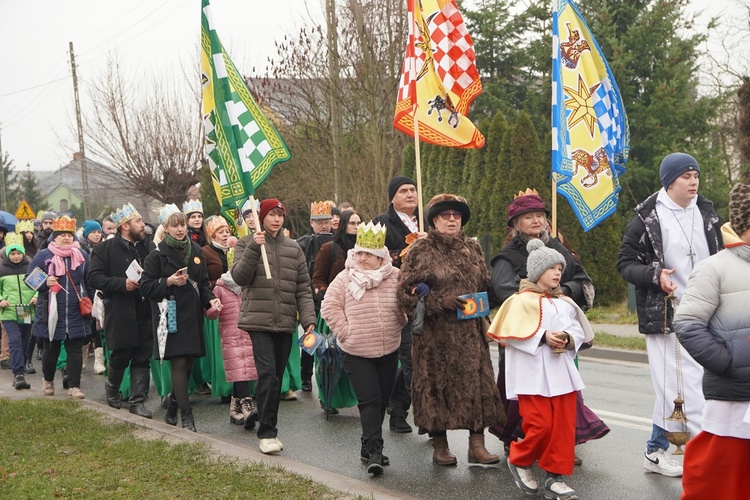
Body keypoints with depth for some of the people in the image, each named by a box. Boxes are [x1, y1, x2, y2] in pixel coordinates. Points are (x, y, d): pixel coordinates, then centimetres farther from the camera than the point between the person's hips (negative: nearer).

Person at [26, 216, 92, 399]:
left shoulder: (82, 255, 7)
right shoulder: (43, 255, -1)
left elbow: (90, 282, 14)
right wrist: (45, 283, -19)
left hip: (76, 314, 2)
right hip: (51, 313, -1)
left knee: (75, 350, 1)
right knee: (51, 350, 11)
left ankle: (74, 386, 6)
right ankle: (48, 381, 34)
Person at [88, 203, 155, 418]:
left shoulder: (149, 247, 13)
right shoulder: (105, 249, -1)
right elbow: (94, 277, -8)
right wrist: (122, 284, -16)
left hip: (145, 312, 4)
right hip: (120, 313, -4)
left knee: (143, 358, 3)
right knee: (120, 356, 4)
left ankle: (138, 400, 11)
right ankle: (112, 388, 32)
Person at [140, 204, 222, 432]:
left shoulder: (196, 251, 12)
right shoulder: (158, 255, -3)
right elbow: (145, 287, -5)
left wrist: (210, 299, 1)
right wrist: (168, 282, -18)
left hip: (192, 315, 5)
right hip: (171, 315, -5)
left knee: (188, 363, 9)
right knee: (179, 363, -10)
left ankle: (171, 410, 26)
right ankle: (186, 414, -4)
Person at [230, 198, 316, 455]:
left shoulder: (293, 248, 12)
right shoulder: (246, 243, 5)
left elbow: (303, 288, 10)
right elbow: (239, 277, -8)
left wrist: (309, 319, -1)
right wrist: (254, 248, -18)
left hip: (285, 323, 4)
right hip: (258, 319, -4)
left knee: (276, 378, 9)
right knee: (268, 375, -15)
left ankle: (267, 428, 21)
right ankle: (267, 433, -7)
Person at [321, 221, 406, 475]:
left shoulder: (395, 277, -1)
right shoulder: (345, 278, -6)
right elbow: (329, 307, -3)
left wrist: (399, 323, 1)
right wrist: (345, 330, -7)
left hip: (389, 351, 3)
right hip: (356, 353, -3)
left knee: (382, 400, 11)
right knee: (369, 400, -10)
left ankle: (370, 447, 26)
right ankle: (373, 449, -6)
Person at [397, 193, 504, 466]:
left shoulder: (472, 248, 13)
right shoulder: (421, 250, -2)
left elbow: (485, 285, 22)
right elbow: (407, 291, -7)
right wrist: (440, 301, -15)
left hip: (470, 332, 4)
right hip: (435, 333, -4)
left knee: (476, 383, -1)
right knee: (437, 384, 2)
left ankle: (477, 444, 4)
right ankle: (440, 446, 14)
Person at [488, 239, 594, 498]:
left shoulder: (565, 302, 13)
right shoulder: (523, 300, -4)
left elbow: (579, 332, 12)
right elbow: (512, 334, -11)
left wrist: (568, 339, -9)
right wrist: (543, 337, -18)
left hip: (562, 373, 6)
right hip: (534, 374, -6)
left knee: (564, 426, 3)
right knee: (540, 425, -9)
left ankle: (555, 477, 14)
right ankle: (519, 461, 19)